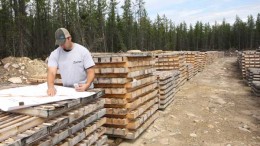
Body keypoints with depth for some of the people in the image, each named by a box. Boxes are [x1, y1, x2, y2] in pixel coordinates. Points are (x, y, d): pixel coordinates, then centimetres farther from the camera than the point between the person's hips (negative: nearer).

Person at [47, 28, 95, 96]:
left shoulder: (83, 51, -4)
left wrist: (86, 86, -24)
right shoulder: (55, 54, 2)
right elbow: (51, 72, -9)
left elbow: (91, 72, -6)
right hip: (67, 90, 2)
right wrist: (51, 87, -29)